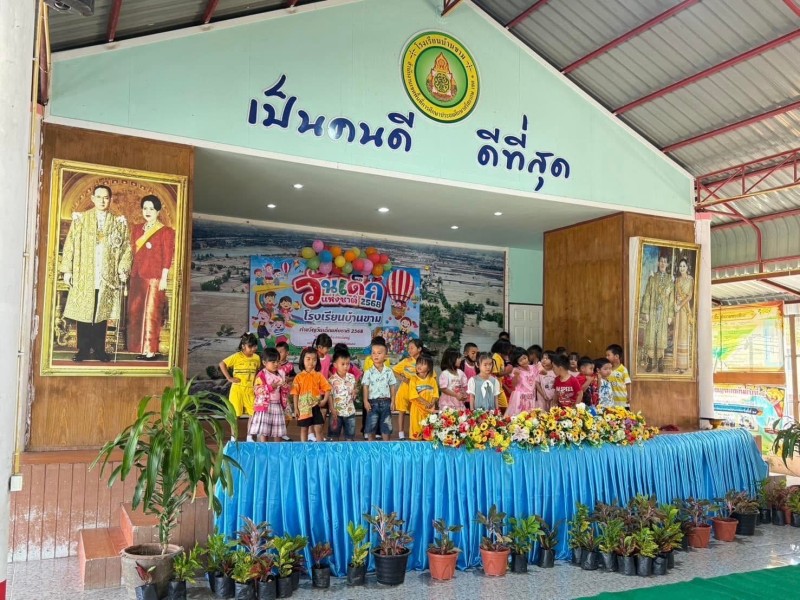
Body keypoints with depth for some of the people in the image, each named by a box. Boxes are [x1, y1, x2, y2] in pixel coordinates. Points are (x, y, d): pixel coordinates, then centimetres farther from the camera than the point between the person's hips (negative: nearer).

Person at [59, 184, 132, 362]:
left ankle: (99, 350, 13)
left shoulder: (119, 222, 8)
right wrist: (67, 270, -2)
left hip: (107, 277, 1)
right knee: (82, 313, 2)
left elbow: (126, 248, 7)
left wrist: (123, 268, -5)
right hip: (83, 276, 0)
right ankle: (83, 350, 10)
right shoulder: (80, 219, 5)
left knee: (102, 314, 5)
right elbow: (69, 245, 3)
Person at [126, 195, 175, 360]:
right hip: (137, 277, 7)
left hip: (154, 278, -6)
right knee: (135, 313, 7)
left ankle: (151, 351, 0)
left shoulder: (166, 232, -4)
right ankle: (141, 349, 15)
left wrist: (164, 278, -12)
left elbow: (167, 257, -7)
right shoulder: (136, 229, 14)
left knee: (151, 313, -5)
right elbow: (132, 252, 16)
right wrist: (130, 275, 11)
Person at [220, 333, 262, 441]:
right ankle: (233, 438, 15)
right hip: (237, 389, -3)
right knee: (236, 414, 4)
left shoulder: (257, 358, 3)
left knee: (252, 413, 1)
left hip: (250, 390, 4)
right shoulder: (236, 356, -10)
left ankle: (249, 437, 13)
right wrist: (229, 378, -11)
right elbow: (222, 364, -9)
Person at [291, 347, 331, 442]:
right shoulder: (299, 377, -3)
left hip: (316, 407, 0)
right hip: (303, 408, 0)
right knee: (304, 429, 11)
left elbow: (327, 389, 1)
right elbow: (295, 394, -1)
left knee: (318, 429, 0)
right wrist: (296, 408, -4)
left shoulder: (319, 376, 0)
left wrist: (324, 400, -14)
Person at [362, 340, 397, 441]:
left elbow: (392, 387, 4)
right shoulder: (368, 372, -3)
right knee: (371, 426, 4)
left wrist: (392, 401, 0)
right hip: (373, 402, -1)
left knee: (386, 426, 7)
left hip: (386, 402, 1)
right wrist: (366, 401, -9)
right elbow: (365, 387, -3)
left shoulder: (389, 372, 1)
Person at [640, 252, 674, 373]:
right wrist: (645, 312, -7)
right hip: (652, 310, 0)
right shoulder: (652, 277, 3)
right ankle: (651, 362, 3)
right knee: (650, 335, -2)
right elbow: (647, 295, 0)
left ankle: (660, 363, 7)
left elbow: (672, 298, 4)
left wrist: (670, 315, -1)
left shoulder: (670, 279, 5)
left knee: (662, 336, 2)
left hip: (664, 311, 1)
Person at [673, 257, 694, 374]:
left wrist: (680, 306, -14)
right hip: (677, 307, 6)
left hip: (685, 307, -6)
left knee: (684, 333, -6)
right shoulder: (677, 280, 13)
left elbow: (690, 296, -10)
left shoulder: (690, 279, -5)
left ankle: (684, 364, -3)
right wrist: (675, 305, -3)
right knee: (678, 333, 6)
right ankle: (678, 363, 10)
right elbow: (675, 294, 12)